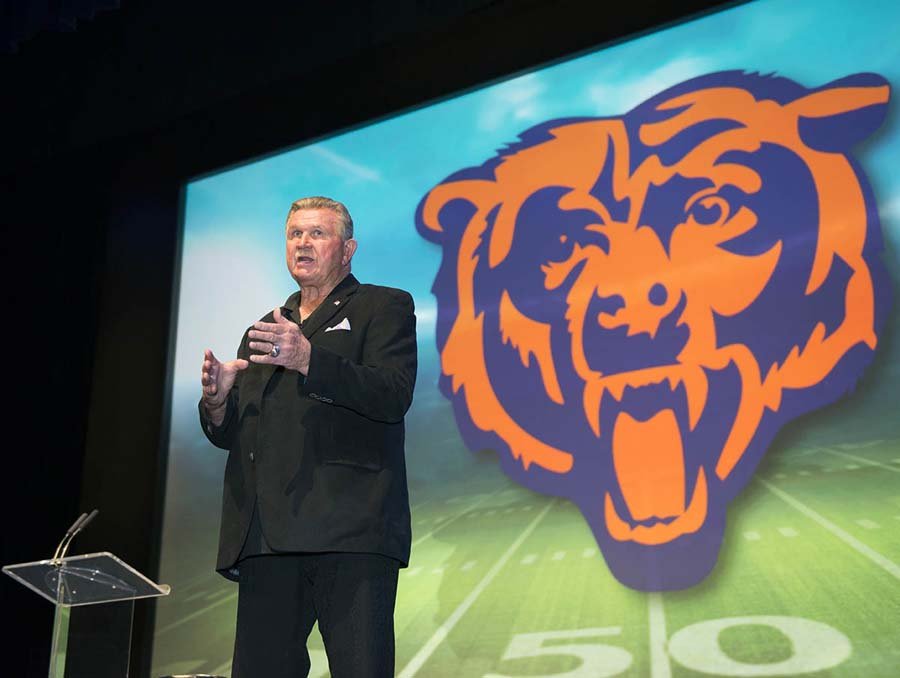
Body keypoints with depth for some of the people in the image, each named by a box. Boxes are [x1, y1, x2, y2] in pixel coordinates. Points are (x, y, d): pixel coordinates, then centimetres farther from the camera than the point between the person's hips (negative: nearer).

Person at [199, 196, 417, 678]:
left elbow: (393, 395, -8)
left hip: (350, 530, -5)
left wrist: (308, 360, -20)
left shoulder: (384, 307, 10)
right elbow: (230, 436, 25)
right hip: (265, 537, 6)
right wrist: (216, 401, 1)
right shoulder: (262, 332, 28)